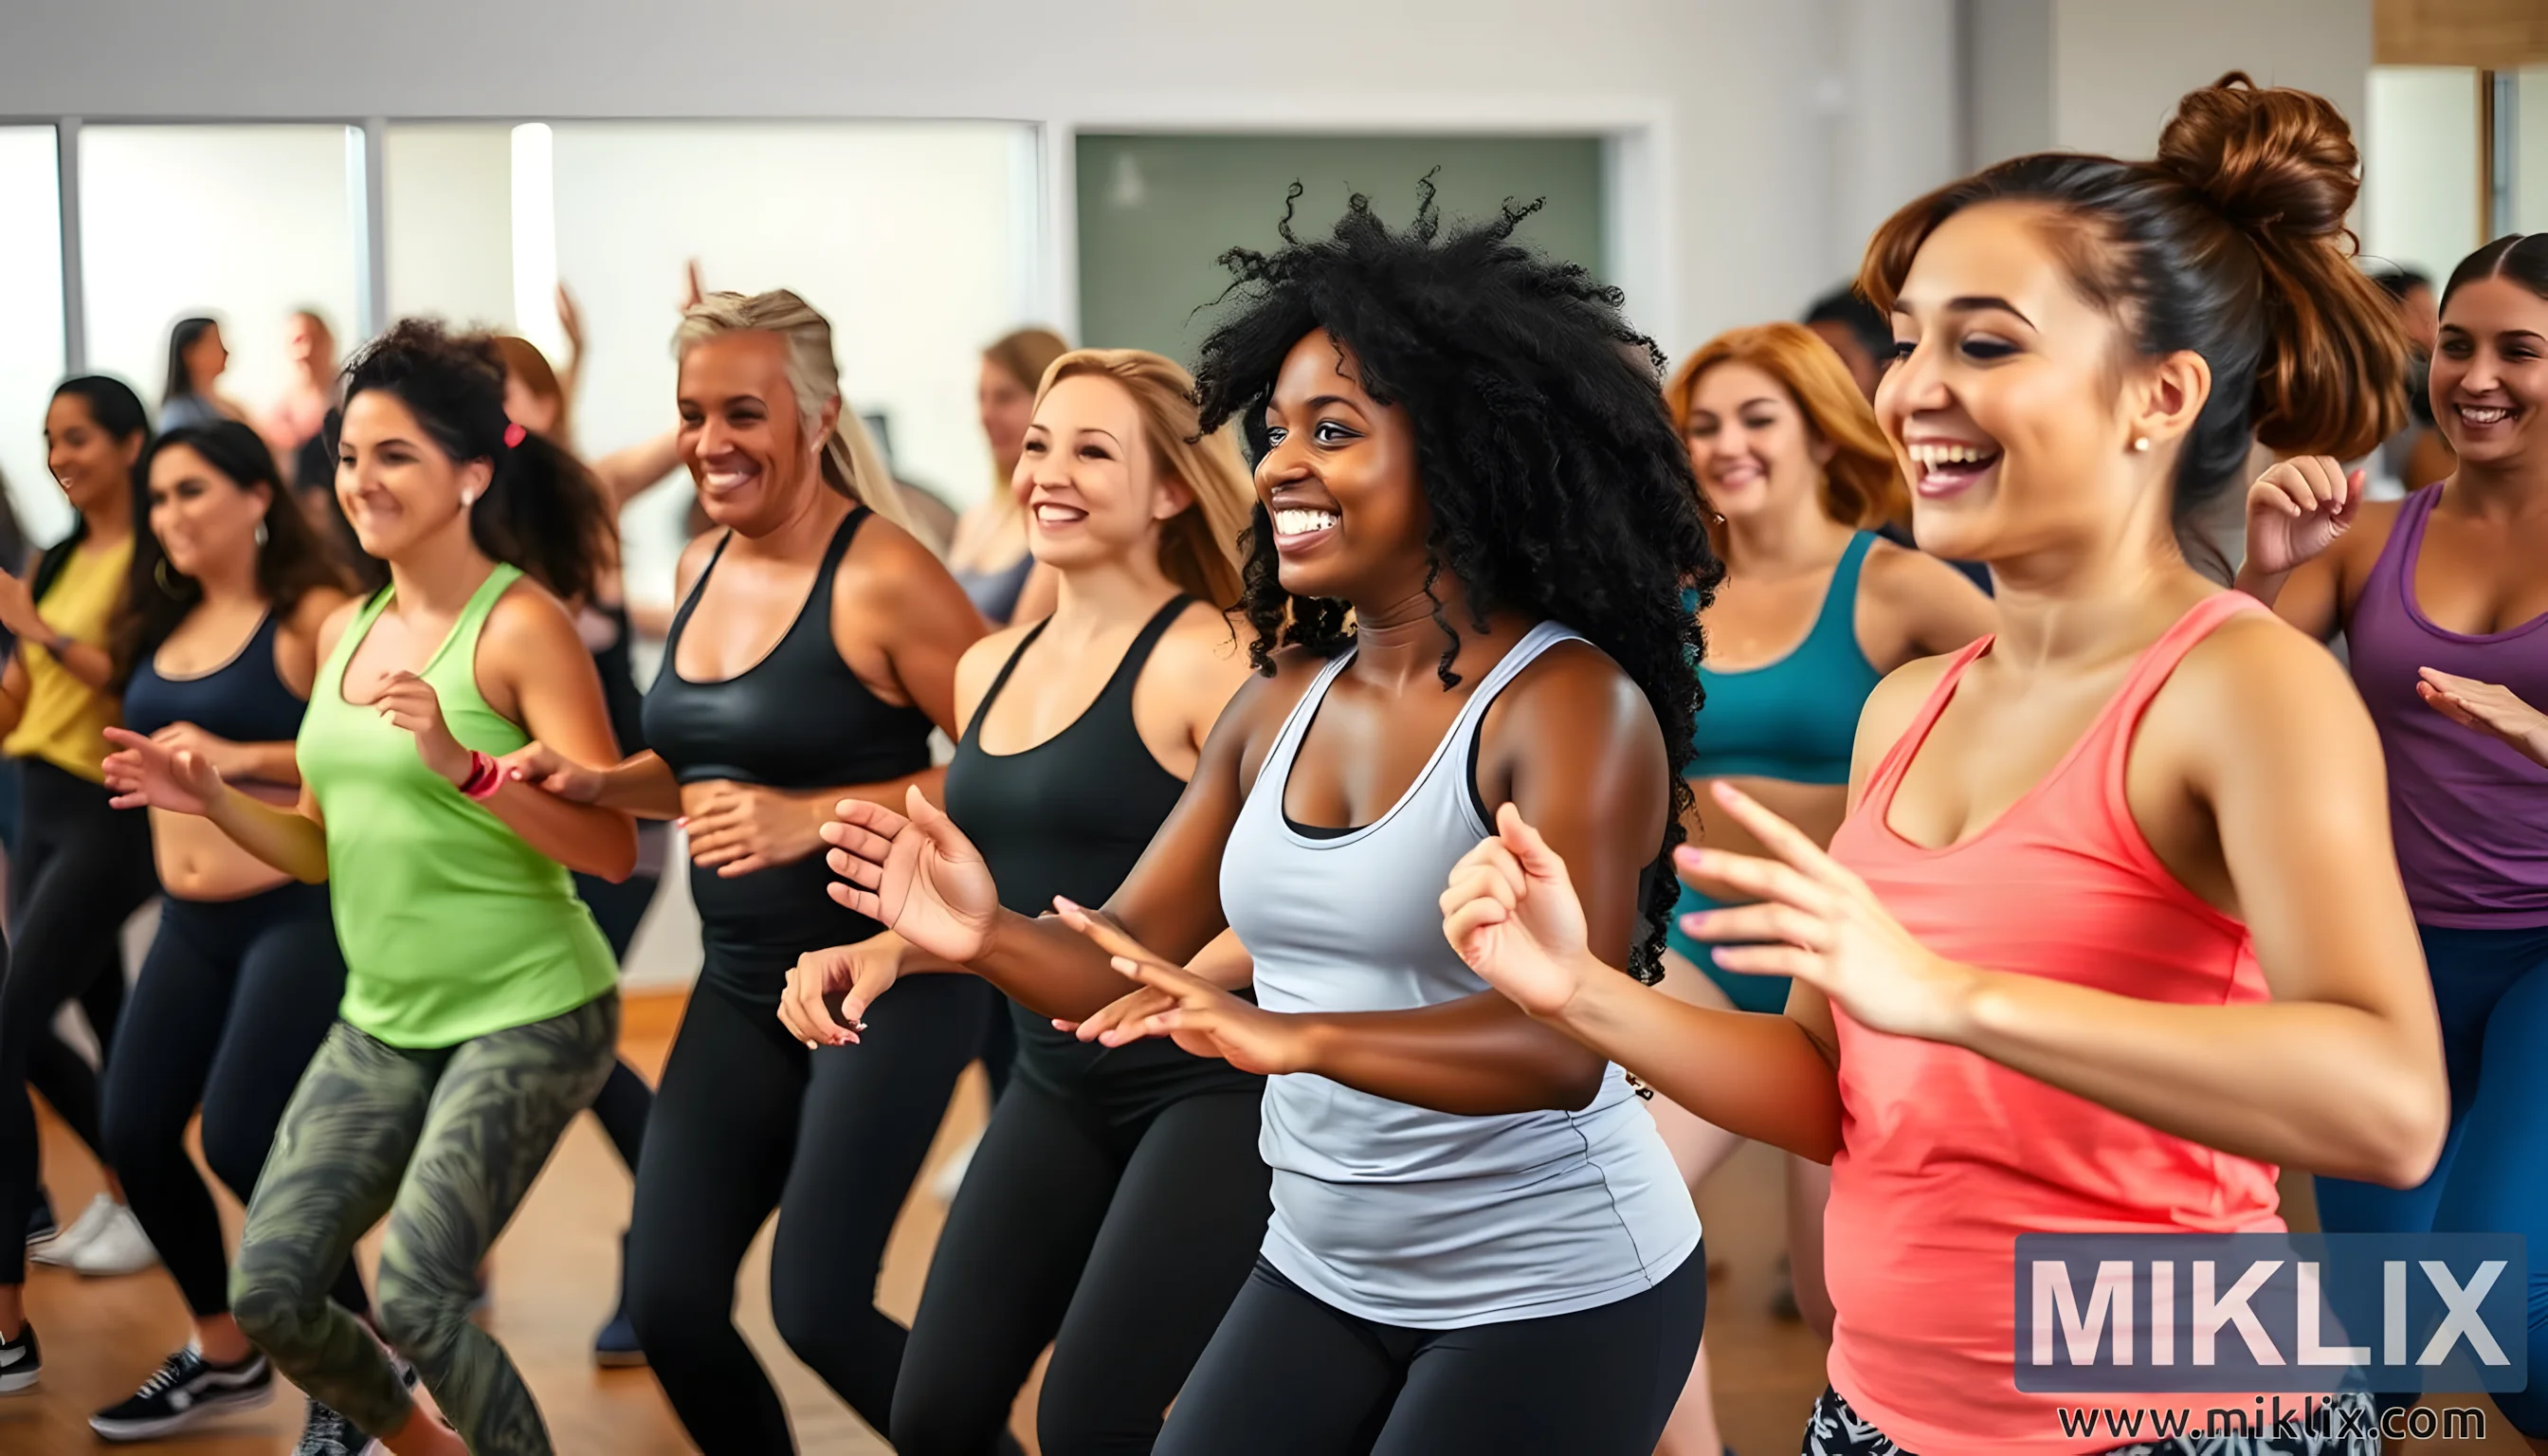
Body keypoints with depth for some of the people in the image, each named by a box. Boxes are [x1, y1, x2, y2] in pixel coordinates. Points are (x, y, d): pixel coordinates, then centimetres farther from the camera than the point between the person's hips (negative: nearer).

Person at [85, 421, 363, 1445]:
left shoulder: (310, 614, -12)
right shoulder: (165, 625, 10)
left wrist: (239, 757, -25)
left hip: (298, 911, -8)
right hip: (190, 920, 8)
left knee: (242, 1142, -12)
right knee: (136, 1134, 6)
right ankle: (225, 1354, 25)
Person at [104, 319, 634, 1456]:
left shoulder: (521, 624, -14)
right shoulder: (344, 631, 7)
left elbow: (611, 848, -21)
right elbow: (329, 847, 15)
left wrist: (460, 764, -33)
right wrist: (213, 802, -2)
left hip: (526, 1016, -7)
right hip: (383, 1021, 7)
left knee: (412, 1298, -18)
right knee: (270, 1292, 4)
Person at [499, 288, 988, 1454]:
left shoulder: (881, 577, -16)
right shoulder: (703, 567, 8)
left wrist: (814, 818, -24)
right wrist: (597, 781, 3)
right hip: (741, 984, 8)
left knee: (819, 1308, -11)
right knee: (669, 1304, 4)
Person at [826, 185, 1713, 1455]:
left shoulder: (1572, 704, -17)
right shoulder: (1282, 700, 4)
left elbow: (1567, 1043, -29)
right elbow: (1133, 963, 7)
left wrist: (1296, 1037, -43)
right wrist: (987, 937, -15)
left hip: (1555, 1299, -7)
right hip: (1322, 1273, 7)